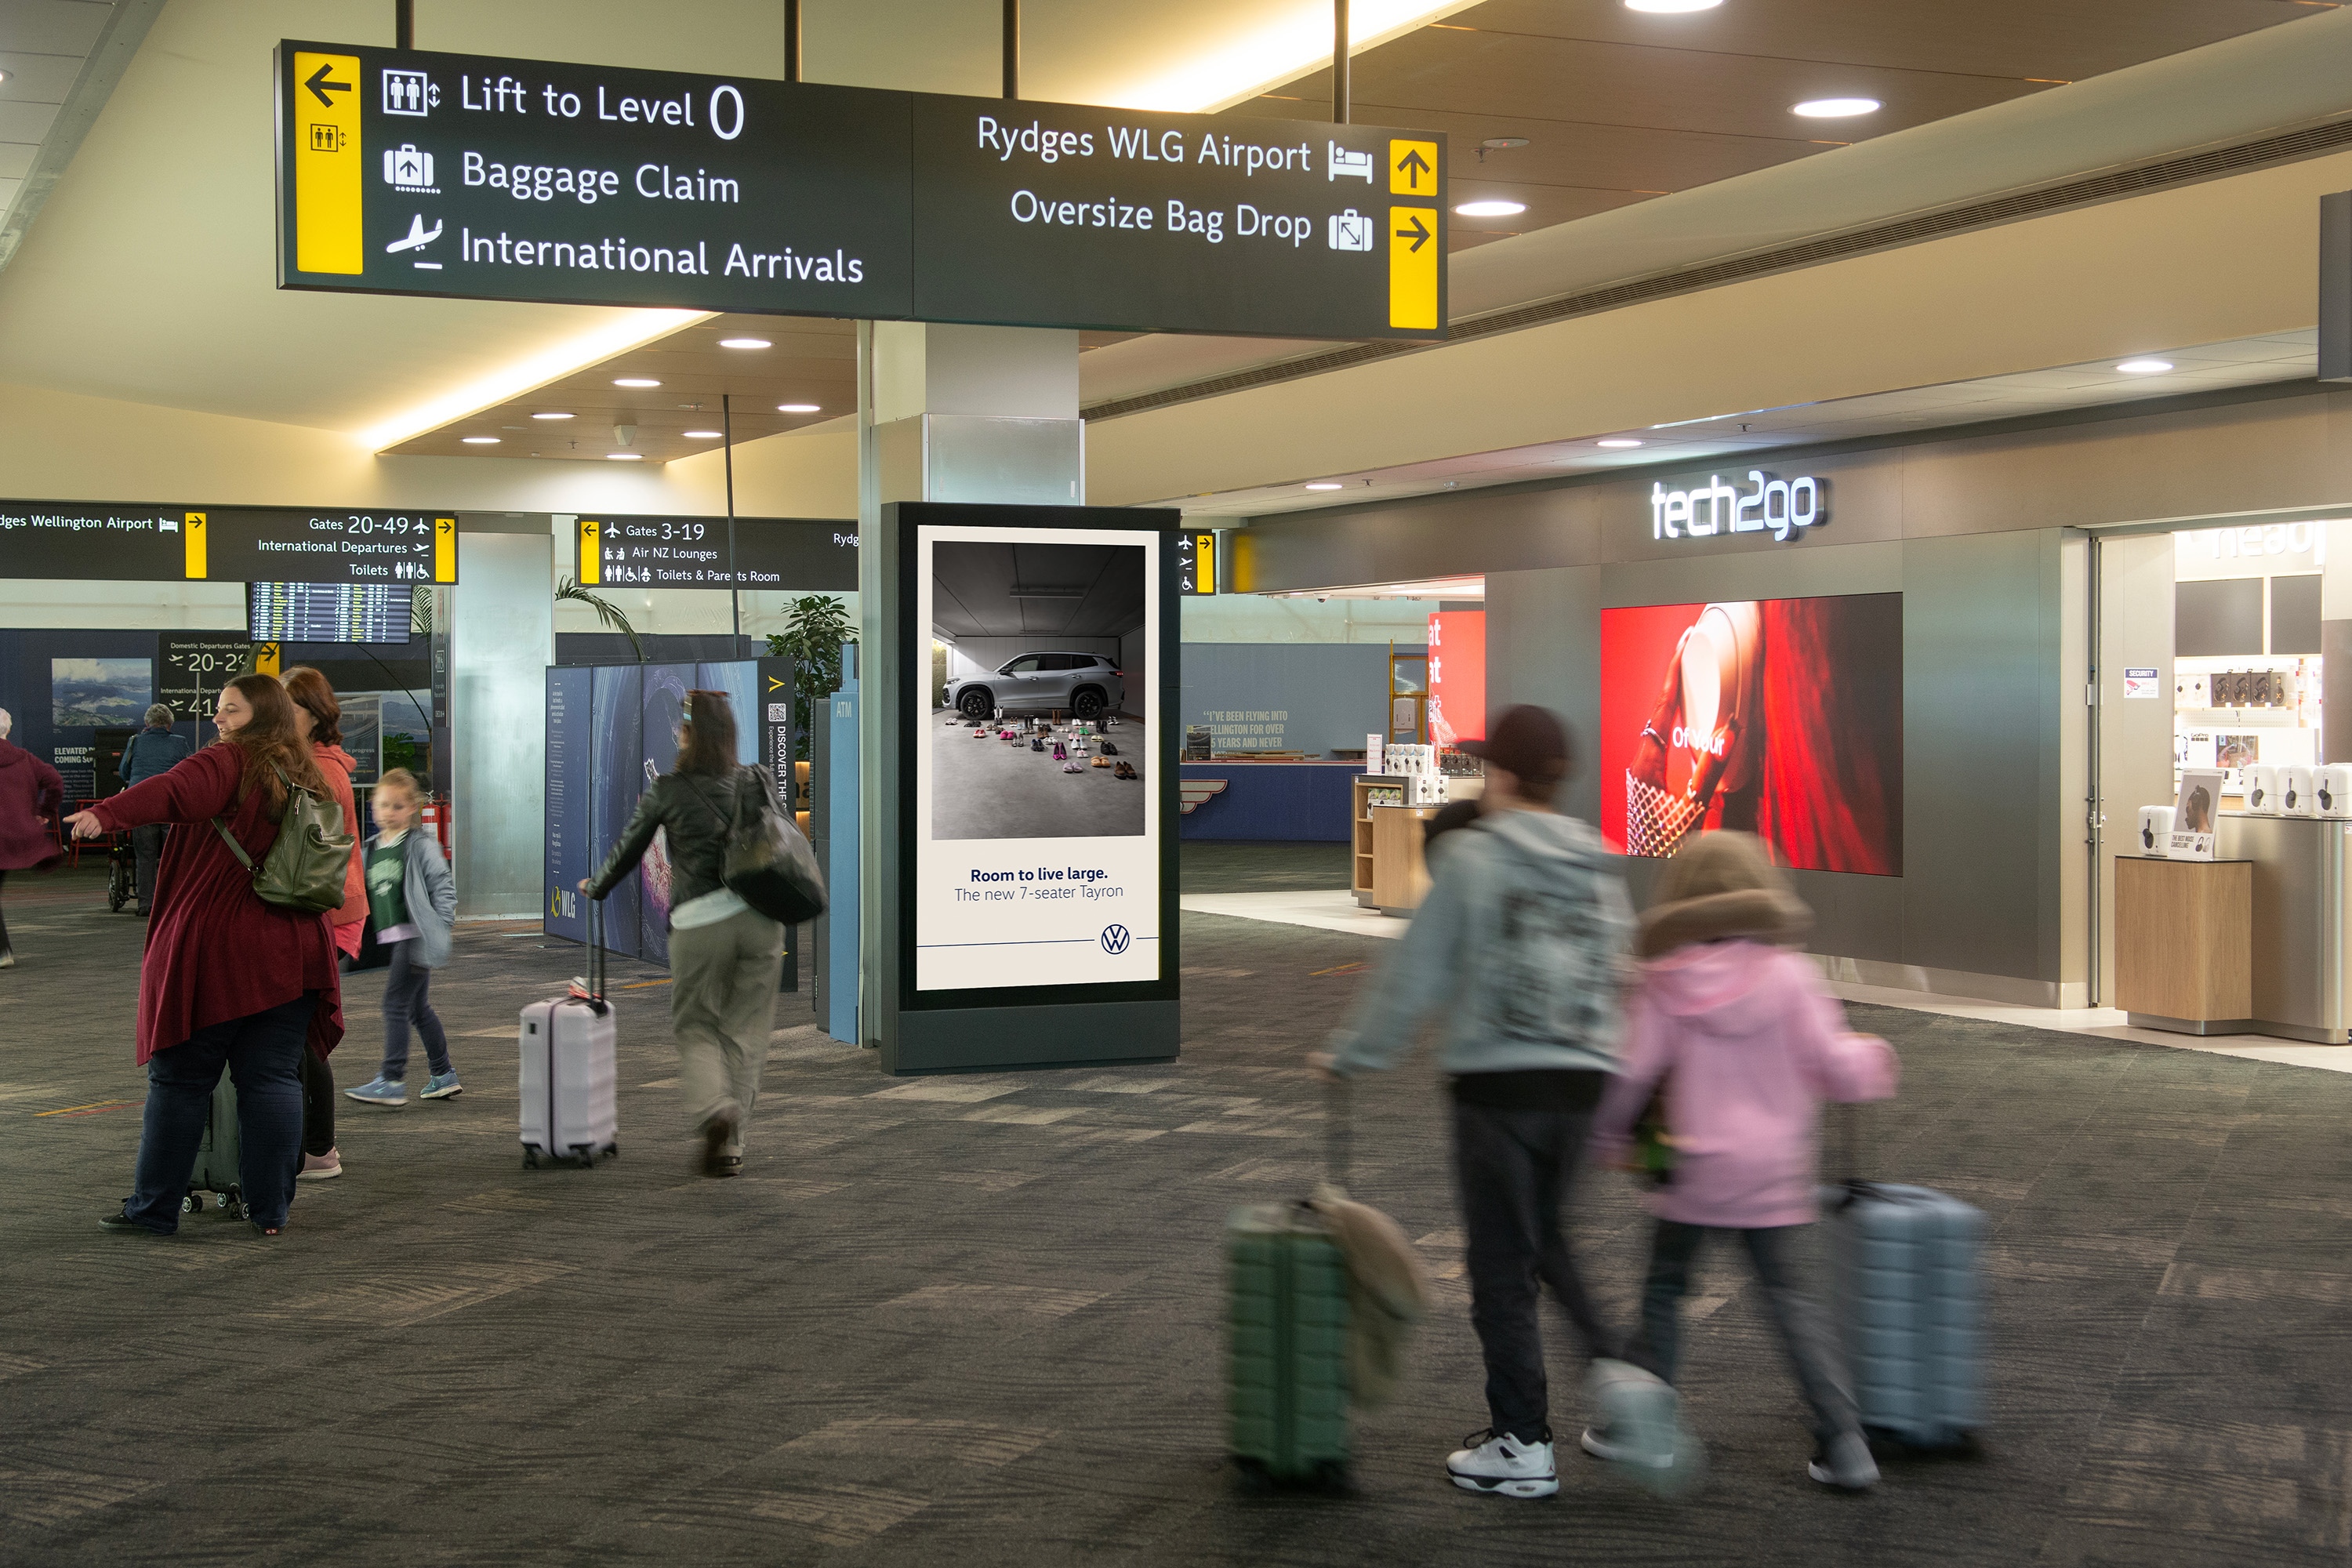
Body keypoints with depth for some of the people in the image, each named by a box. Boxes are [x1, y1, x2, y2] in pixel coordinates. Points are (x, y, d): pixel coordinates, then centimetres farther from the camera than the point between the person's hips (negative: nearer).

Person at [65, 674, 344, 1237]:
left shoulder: (228, 763, -9)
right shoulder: (306, 780, 13)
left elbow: (174, 791, -29)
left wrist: (107, 813, -42)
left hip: (212, 952, -5)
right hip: (288, 955, 6)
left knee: (180, 1079, 4)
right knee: (273, 1080, 8)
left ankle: (154, 1207, 11)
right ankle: (270, 1211, 8)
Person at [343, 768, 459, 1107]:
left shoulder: (420, 846, -6)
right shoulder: (371, 850, 13)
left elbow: (444, 887, -6)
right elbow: (368, 895, 21)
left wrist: (438, 926, -13)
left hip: (415, 937, -7)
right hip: (391, 940, 7)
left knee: (395, 1004, -10)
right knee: (418, 1007, 13)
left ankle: (392, 1081, -9)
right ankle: (444, 1075, 23)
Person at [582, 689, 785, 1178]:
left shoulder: (667, 790, 3)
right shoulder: (759, 783, 10)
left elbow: (628, 850, 14)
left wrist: (594, 888, 32)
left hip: (698, 922, -2)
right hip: (760, 916, 2)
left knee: (695, 1028, 11)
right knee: (745, 1031, 10)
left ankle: (713, 1113, -14)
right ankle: (731, 1140, 5)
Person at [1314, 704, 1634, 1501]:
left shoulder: (1471, 854, -8)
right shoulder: (1599, 867, 7)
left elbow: (1417, 971, -7)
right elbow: (1617, 972, 9)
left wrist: (1352, 1055, 5)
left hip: (1496, 1081, -5)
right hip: (1581, 1080, 5)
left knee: (1502, 1264, 5)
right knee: (1549, 1241, 23)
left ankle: (1523, 1442, 11)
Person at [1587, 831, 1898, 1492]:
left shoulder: (1664, 984, -6)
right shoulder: (1788, 974, -6)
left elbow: (1633, 1073, -6)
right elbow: (1834, 1065, -6)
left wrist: (1605, 1138, 10)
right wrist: (1872, 1058, 16)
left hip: (1694, 1168, -1)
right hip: (1774, 1171, 1)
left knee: (1663, 1290, 14)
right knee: (1788, 1298, 10)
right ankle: (1843, 1442, 6)